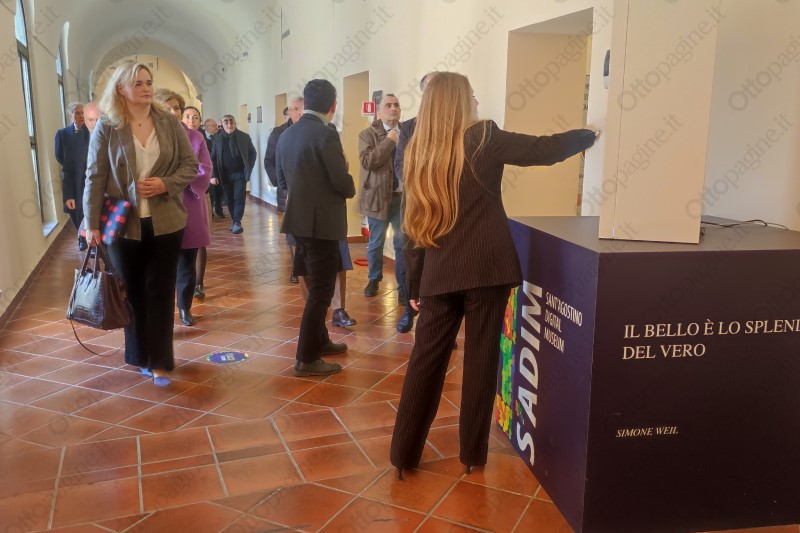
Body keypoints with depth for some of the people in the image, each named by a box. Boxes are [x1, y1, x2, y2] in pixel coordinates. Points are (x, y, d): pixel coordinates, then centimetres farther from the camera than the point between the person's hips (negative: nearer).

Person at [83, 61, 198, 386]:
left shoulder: (169, 123, 2)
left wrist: (166, 183, -14)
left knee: (160, 291, 5)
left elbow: (191, 164, 4)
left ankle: (160, 361, 14)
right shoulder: (106, 128, -4)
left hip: (166, 222, 1)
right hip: (124, 223, -1)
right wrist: (92, 224, -8)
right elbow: (95, 177, -4)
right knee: (133, 291, 11)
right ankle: (140, 356, 28)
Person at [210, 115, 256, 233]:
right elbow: (213, 158, 3)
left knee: (239, 198, -6)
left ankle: (237, 222, -6)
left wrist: (249, 167, -4)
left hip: (240, 173, -2)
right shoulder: (217, 138, 2)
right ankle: (235, 221, 17)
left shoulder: (244, 137, 0)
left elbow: (253, 153, 7)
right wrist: (214, 175, -3)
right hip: (225, 175, 2)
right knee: (230, 199, 8)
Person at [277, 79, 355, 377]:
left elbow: (281, 175, 14)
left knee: (315, 285, 21)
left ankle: (319, 341, 34)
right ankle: (307, 359, 3)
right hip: (323, 222, -8)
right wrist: (350, 191, 3)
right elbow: (341, 180, -18)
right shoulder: (326, 134, -16)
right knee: (320, 290, -1)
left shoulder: (287, 134, 8)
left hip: (299, 219, 8)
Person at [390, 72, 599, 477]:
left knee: (426, 359, 10)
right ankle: (472, 453, 21)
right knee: (480, 358, 9)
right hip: (487, 268, -3)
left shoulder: (417, 152, 8)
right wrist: (591, 134, 17)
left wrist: (414, 284, 11)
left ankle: (404, 454, 16)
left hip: (439, 272, 4)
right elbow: (545, 150, -1)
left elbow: (414, 221, 8)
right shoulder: (484, 138, -4)